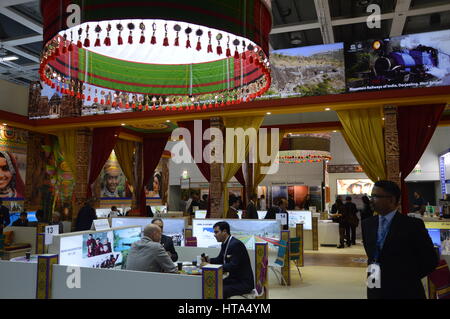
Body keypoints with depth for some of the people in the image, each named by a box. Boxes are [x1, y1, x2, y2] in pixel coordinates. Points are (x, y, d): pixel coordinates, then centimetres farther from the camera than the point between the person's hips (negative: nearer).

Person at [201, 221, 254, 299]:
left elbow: (233, 266, -28)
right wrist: (208, 260, -2)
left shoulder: (236, 244, -21)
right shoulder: (225, 244, 6)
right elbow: (220, 260, 19)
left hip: (244, 282, -9)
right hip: (233, 279, 9)